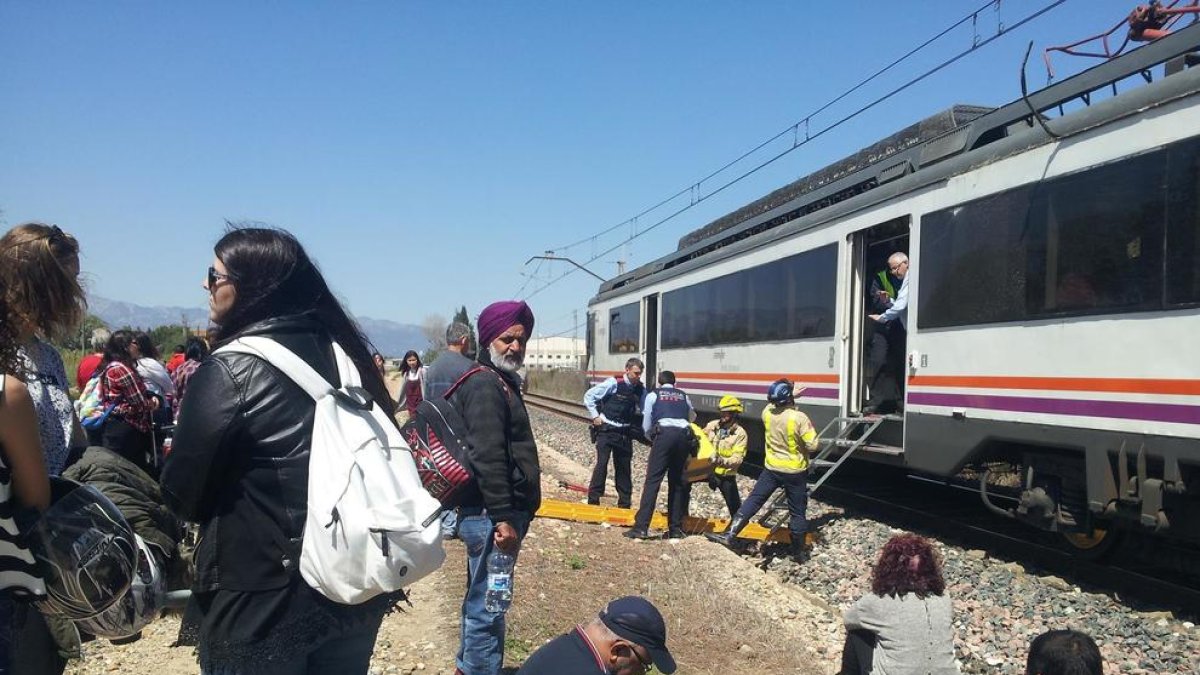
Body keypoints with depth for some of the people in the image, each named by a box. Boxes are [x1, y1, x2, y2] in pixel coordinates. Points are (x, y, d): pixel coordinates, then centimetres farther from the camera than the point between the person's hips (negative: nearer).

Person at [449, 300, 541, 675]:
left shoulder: (501, 382, 18)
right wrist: (503, 518, -25)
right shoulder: (485, 385, -15)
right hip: (491, 515, -11)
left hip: (492, 512, 11)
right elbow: (487, 459, -24)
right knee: (488, 604, -3)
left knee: (482, 599, 21)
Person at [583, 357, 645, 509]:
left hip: (625, 433, 5)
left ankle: (624, 503, 19)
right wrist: (595, 416, -7)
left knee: (624, 467, 9)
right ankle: (593, 500, -2)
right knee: (602, 464, -9)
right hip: (606, 430, -5)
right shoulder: (613, 383, -13)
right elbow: (589, 395, -6)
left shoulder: (640, 389, 1)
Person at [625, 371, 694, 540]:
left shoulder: (653, 395, 18)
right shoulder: (684, 396, 26)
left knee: (652, 480, -6)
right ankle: (675, 528, 13)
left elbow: (646, 425, 16)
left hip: (664, 433, -3)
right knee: (677, 482, 13)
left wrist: (651, 437, 36)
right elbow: (692, 417, 42)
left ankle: (641, 526, -15)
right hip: (685, 434, 3)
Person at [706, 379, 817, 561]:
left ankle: (730, 534, -1)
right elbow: (812, 445, -18)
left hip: (772, 468, 3)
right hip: (796, 471, -3)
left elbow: (773, 403, 20)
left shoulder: (767, 413, -7)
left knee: (753, 501, 7)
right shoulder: (799, 418, -22)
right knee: (797, 512, 10)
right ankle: (798, 552, 20)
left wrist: (791, 395, 23)